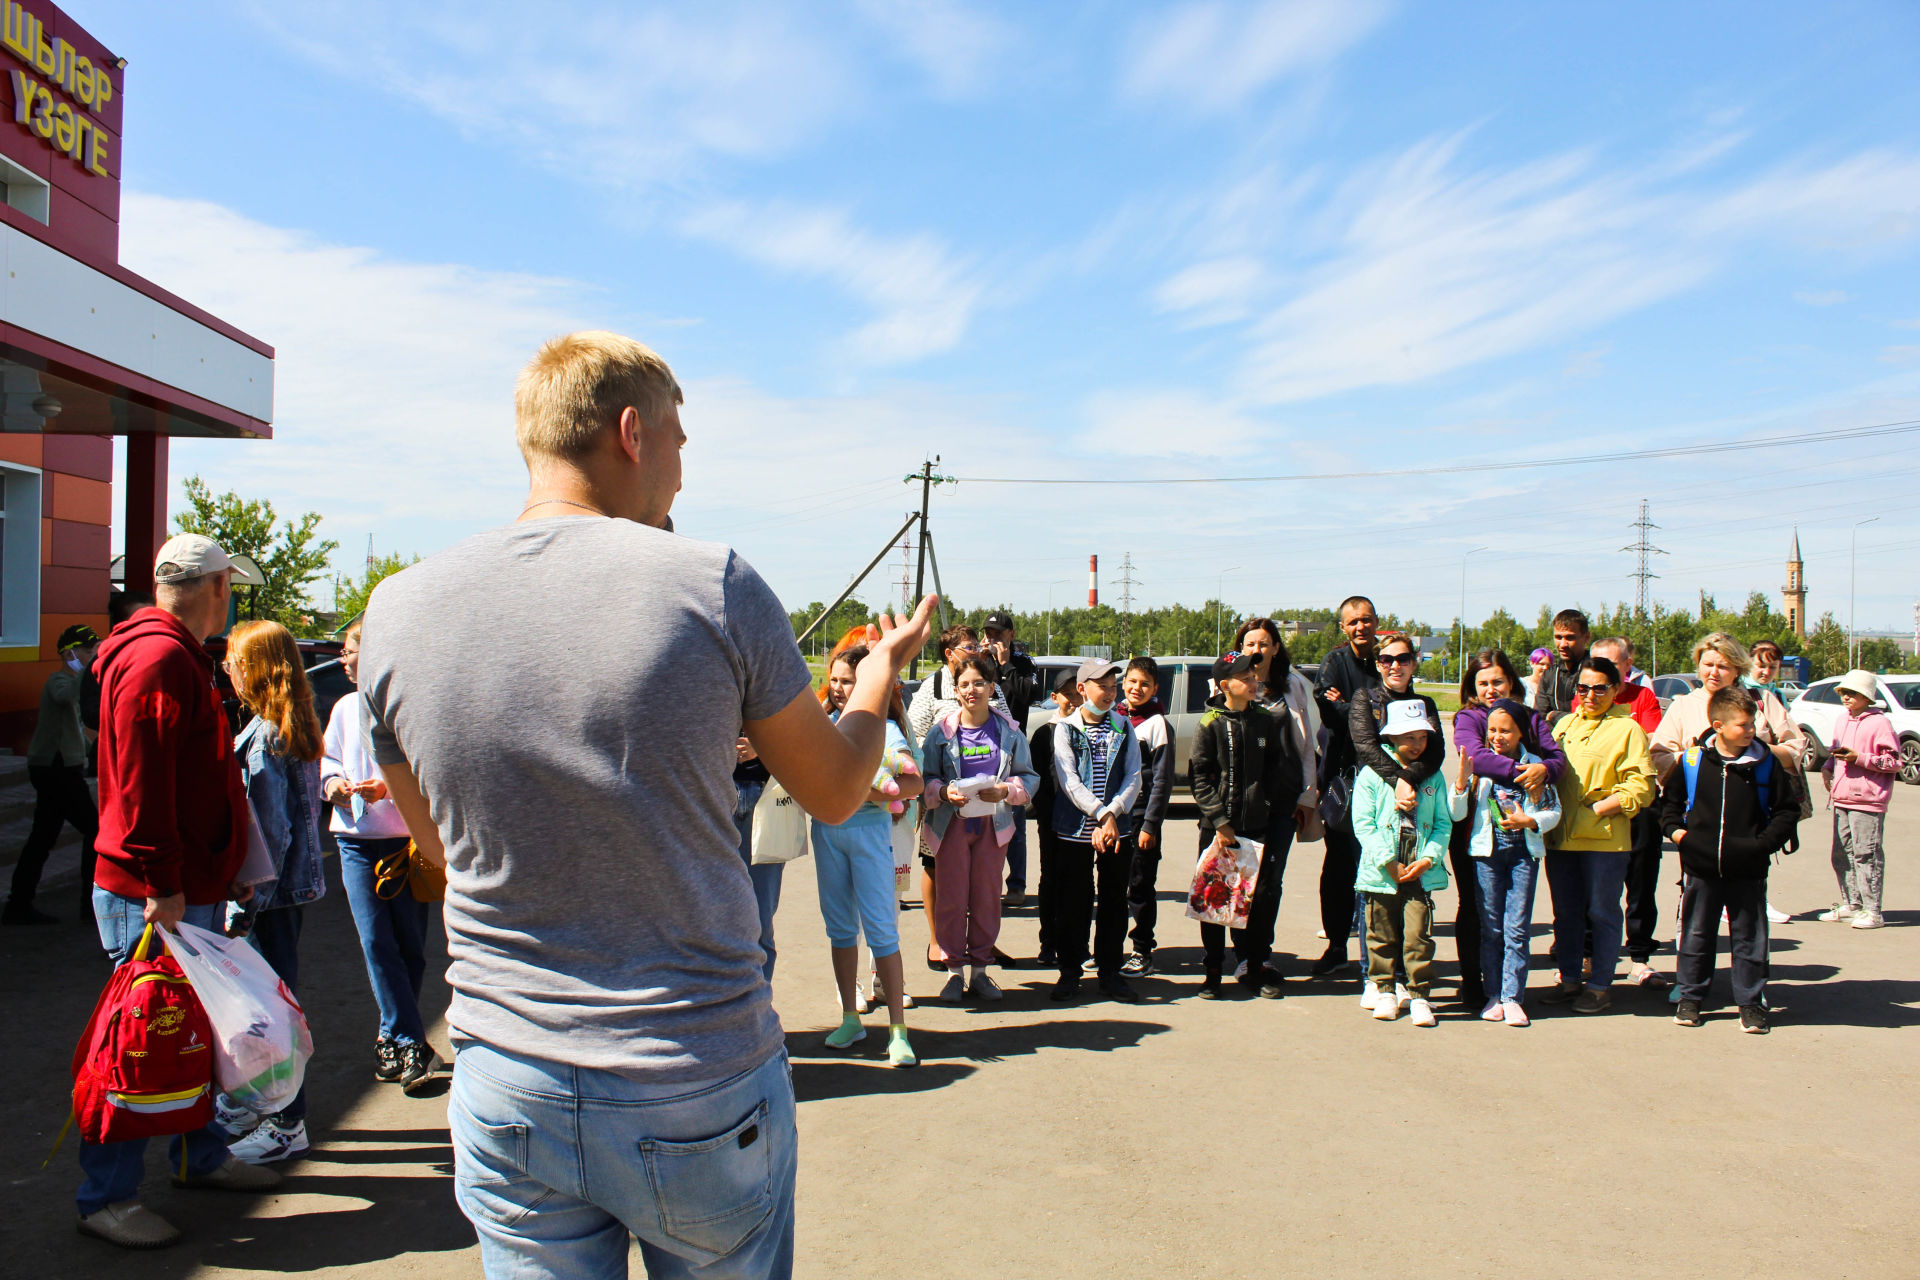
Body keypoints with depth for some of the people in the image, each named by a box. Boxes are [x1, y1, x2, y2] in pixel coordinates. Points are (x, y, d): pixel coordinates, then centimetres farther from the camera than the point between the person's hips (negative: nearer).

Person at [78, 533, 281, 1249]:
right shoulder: (158, 660, -17)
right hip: (151, 896, -10)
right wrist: (161, 885, -24)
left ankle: (199, 1155, 31)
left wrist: (220, 873, 26)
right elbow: (141, 783, -23)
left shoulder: (181, 659, 18)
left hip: (190, 887, 10)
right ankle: (106, 1197, 8)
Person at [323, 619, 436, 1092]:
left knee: (409, 943, 4)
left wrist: (391, 786, -22)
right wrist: (333, 782, -3)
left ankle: (391, 1039, 20)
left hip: (408, 839, -3)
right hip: (357, 842, 4)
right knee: (375, 942, -5)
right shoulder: (346, 708, 10)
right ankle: (410, 1044, -2)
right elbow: (328, 759, 18)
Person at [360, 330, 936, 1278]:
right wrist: (882, 670, 20)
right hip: (702, 1094, -2)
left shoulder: (397, 611, -6)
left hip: (506, 1094, 3)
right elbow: (837, 793, 0)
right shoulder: (714, 587, -15)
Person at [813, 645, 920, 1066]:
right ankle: (850, 1019, 21)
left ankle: (898, 1030, 0)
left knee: (880, 928, -5)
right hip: (826, 829, 5)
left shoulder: (883, 727, -6)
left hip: (868, 828, -5)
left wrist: (873, 792, -28)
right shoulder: (825, 722, 8)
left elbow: (914, 782, -17)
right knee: (840, 926, 11)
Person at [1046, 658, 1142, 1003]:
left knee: (1114, 902, 8)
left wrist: (1112, 813, -15)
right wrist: (1101, 814, -20)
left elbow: (1133, 777, 0)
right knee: (1072, 903, 4)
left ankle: (1109, 972, 19)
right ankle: (1069, 971, 17)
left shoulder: (1124, 727, 8)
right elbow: (1068, 780, -11)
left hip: (1117, 828, 3)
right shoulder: (1065, 728, 0)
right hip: (1075, 829, -2)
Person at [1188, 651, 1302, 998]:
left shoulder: (1267, 721, 6)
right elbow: (1199, 777, -6)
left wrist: (1276, 807, 0)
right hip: (1217, 826, -2)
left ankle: (1254, 968, 20)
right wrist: (1219, 820, -12)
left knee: (1257, 897, 6)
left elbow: (1282, 770, 12)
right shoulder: (1210, 724, -3)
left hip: (1257, 825, 3)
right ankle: (1213, 971, 14)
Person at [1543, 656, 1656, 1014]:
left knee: (1602, 913, 3)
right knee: (1566, 912, 12)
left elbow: (1640, 787, -9)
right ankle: (1570, 978, 23)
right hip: (1561, 837, 6)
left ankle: (1600, 985, 13)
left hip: (1604, 838, -5)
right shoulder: (1565, 724, 15)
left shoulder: (1628, 729, -3)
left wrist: (1597, 809, -15)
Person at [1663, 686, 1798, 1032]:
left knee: (1749, 939, 8)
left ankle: (1751, 1003, 20)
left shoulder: (1765, 763, -2)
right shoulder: (1691, 760, -2)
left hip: (1748, 870, 0)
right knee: (1696, 936, 10)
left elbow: (1786, 809, 4)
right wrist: (1676, 831, -1)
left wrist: (1764, 842, -5)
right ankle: (1690, 997, 23)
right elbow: (1670, 800, 12)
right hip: (1701, 867, 0)